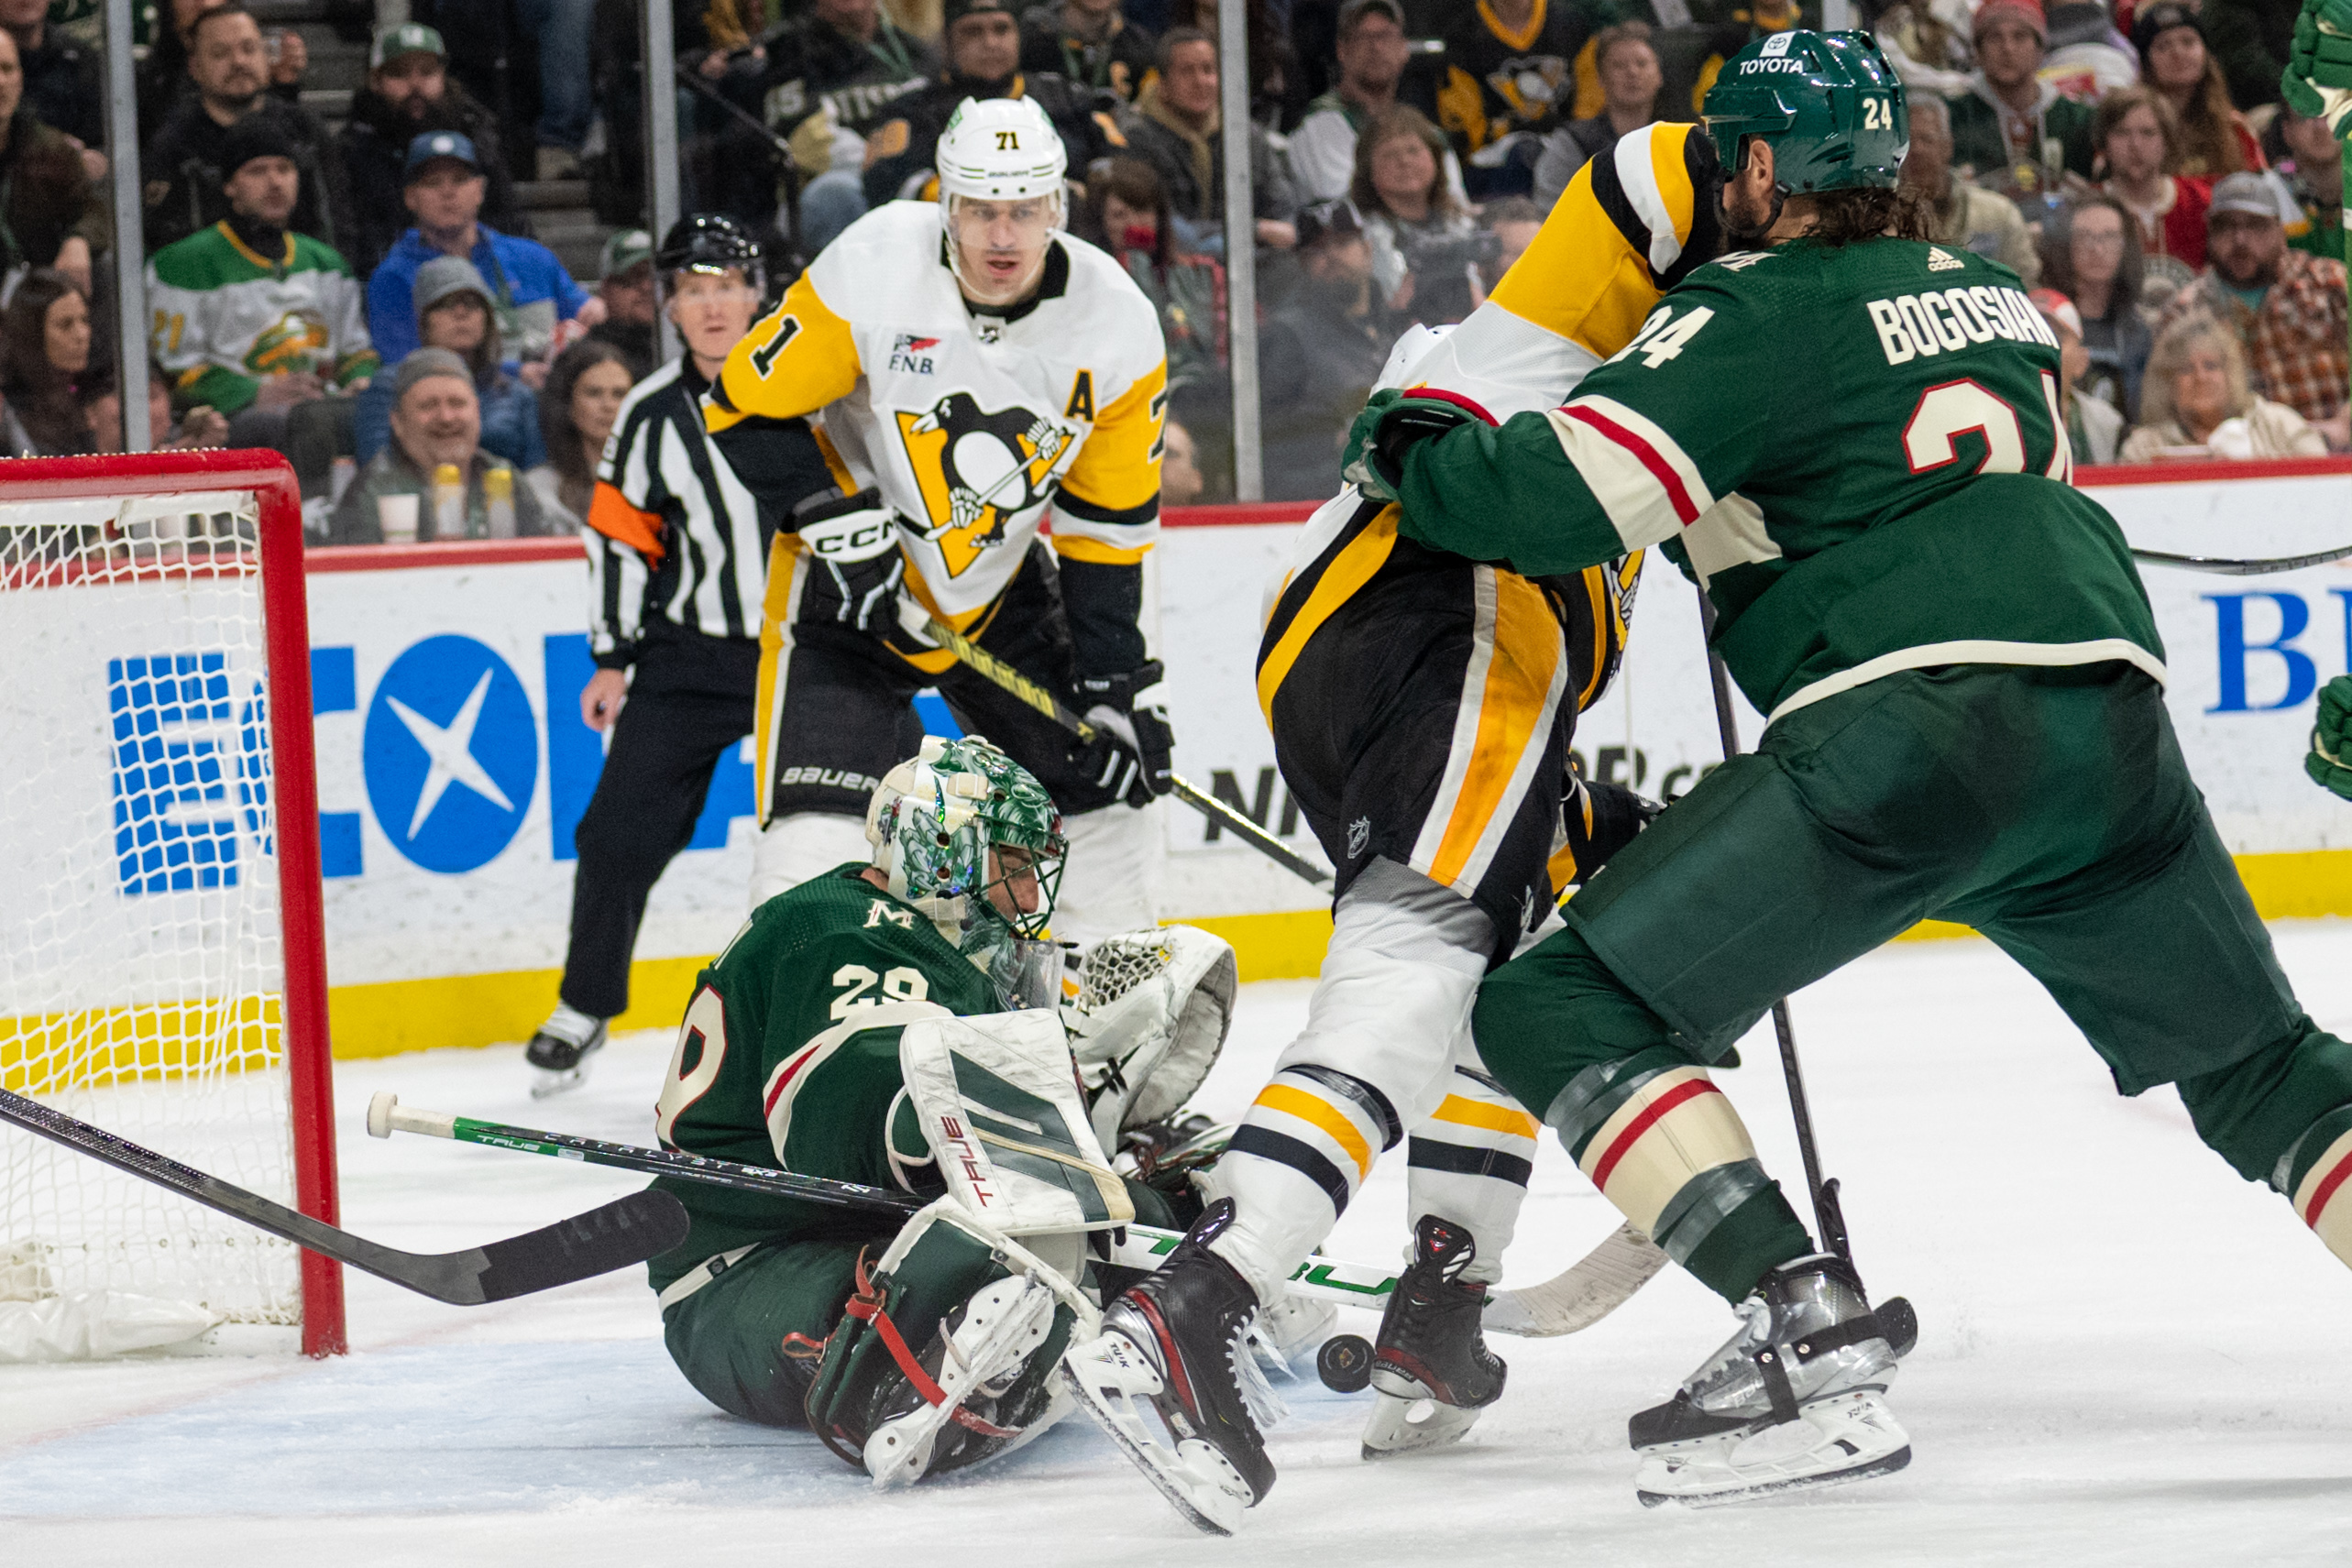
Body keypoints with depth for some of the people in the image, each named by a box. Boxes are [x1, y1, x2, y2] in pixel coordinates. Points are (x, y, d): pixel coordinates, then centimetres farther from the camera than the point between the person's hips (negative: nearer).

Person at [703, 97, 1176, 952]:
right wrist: (839, 522, -22)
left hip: (1005, 585, 4)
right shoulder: (872, 270, -23)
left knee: (1102, 783, 9)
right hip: (853, 580, -4)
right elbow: (747, 408, -13)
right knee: (822, 829, -17)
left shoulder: (1116, 322, -13)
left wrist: (1117, 682, -9)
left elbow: (1105, 528, -5)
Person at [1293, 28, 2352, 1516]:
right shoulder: (1997, 297, 24)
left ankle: (1813, 1334, -16)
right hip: (2114, 716, 6)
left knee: (1565, 1010, 0)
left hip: (1911, 727, -6)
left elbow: (1561, 492, -6)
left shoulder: (1759, 314, 4)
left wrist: (1409, 451, 12)